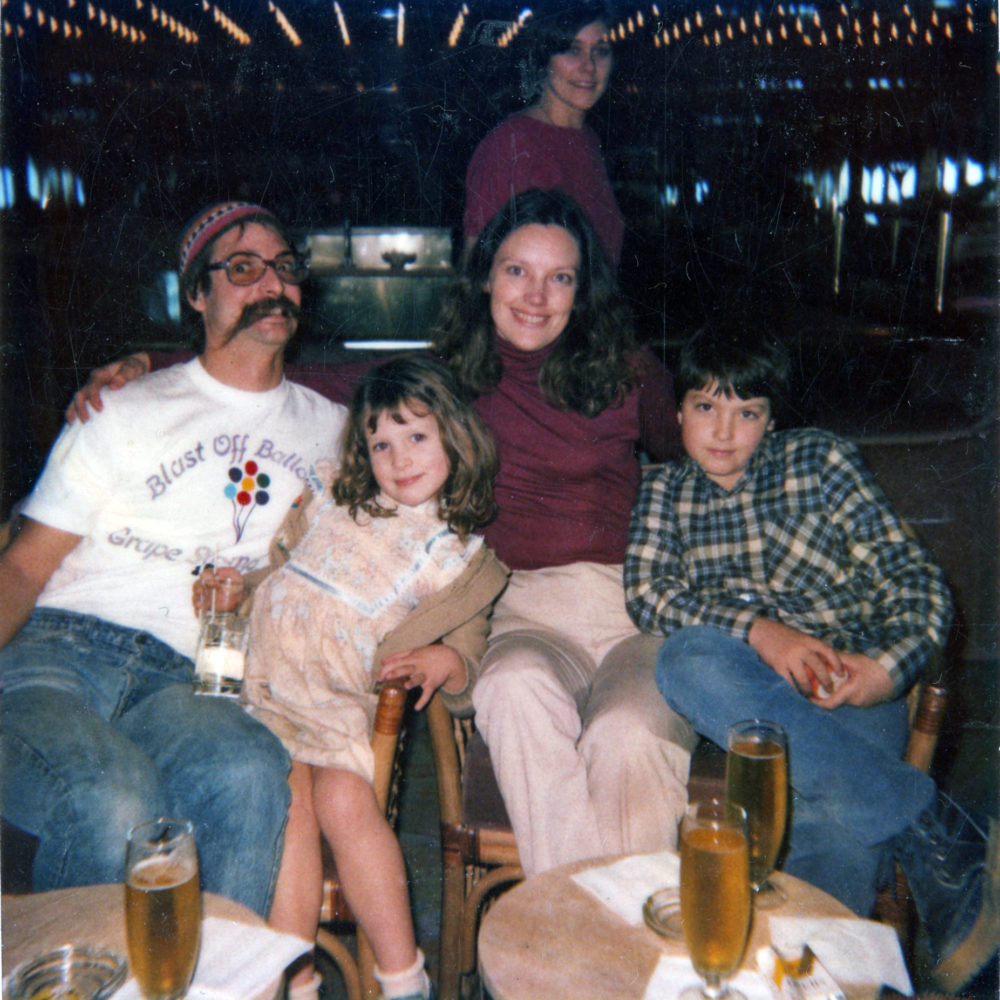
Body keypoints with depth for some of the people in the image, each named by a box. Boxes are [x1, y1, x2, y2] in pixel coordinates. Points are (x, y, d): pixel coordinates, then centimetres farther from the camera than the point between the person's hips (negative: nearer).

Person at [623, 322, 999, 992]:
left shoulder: (821, 461, 14)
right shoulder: (664, 494, 19)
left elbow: (915, 579, 7)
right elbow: (646, 592, 0)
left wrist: (892, 665, -15)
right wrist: (758, 629, -19)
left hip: (848, 683, -1)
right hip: (751, 696, 1)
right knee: (685, 659, -36)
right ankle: (936, 835, -31)